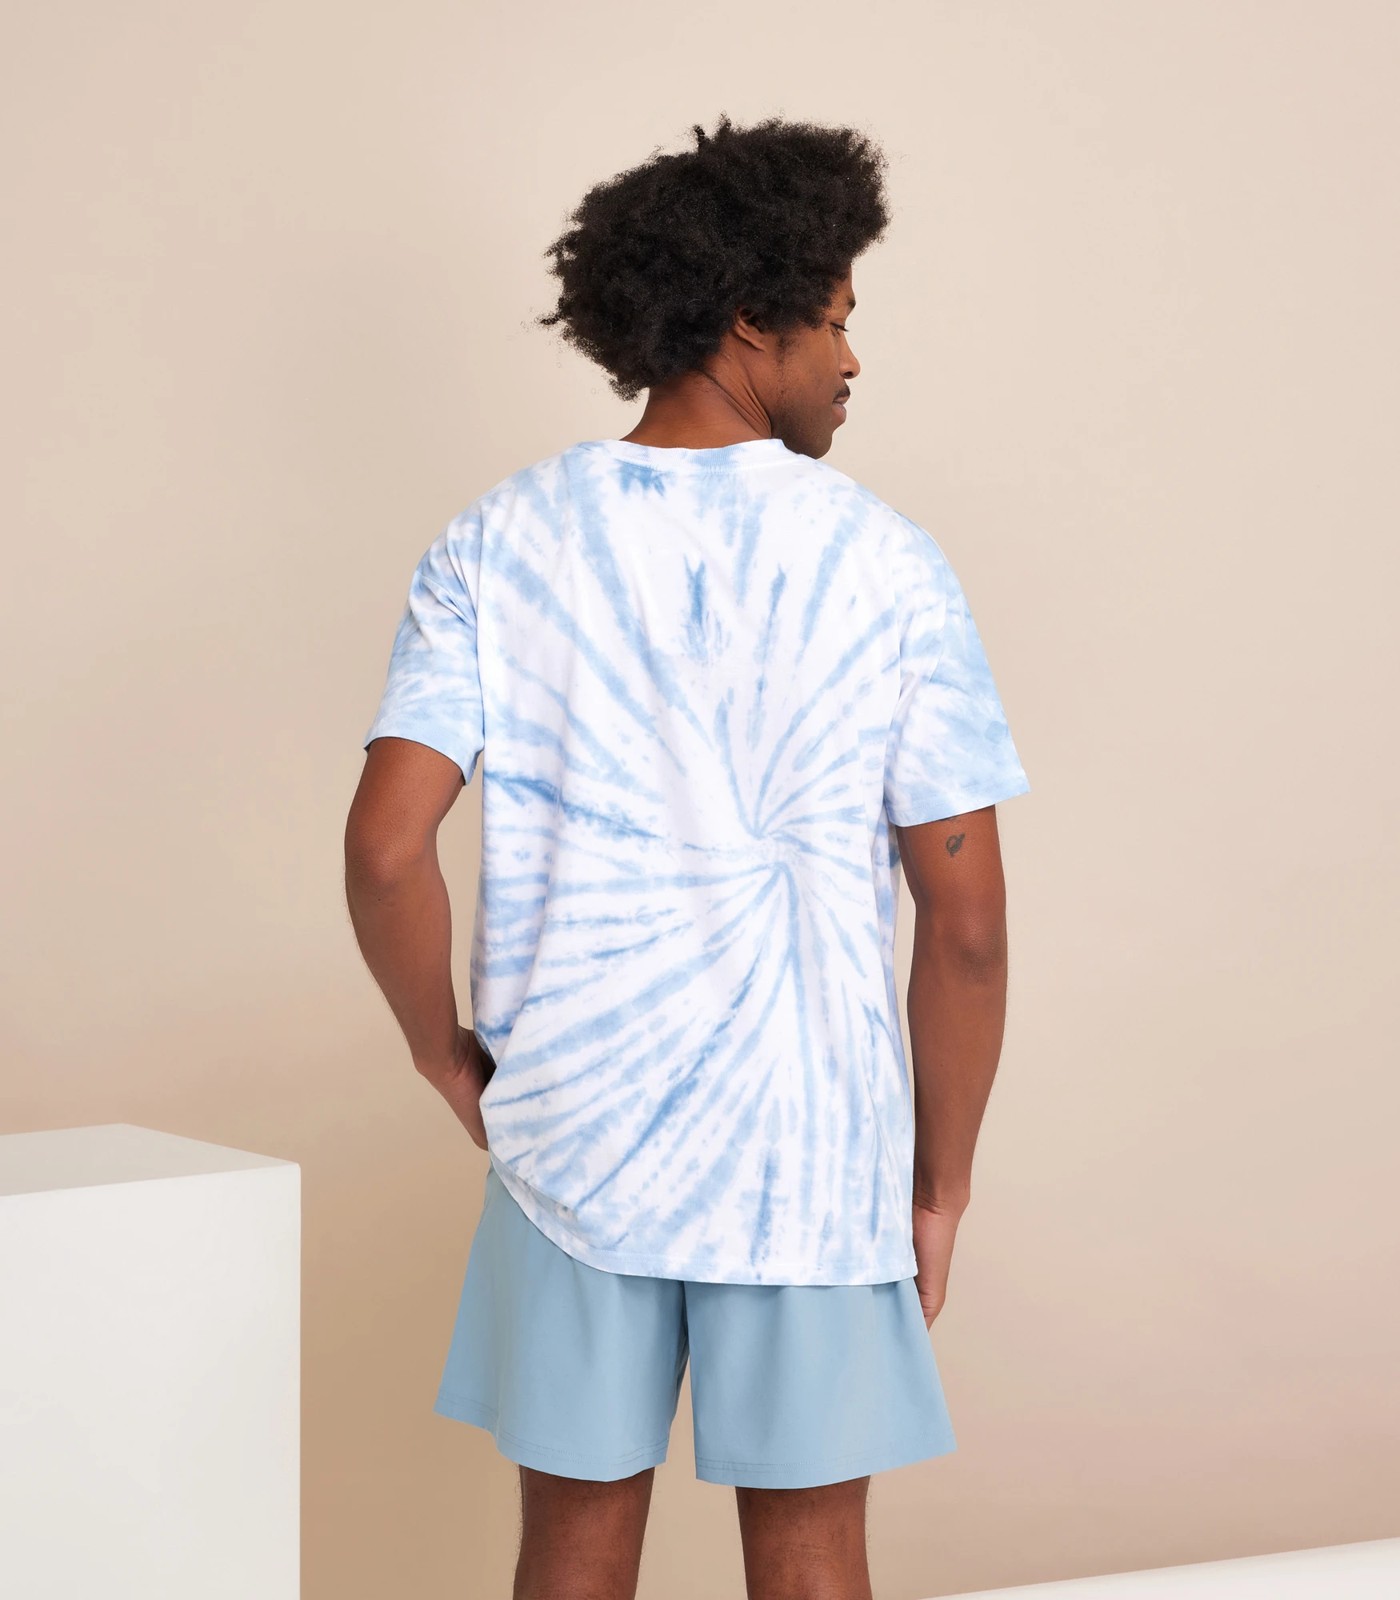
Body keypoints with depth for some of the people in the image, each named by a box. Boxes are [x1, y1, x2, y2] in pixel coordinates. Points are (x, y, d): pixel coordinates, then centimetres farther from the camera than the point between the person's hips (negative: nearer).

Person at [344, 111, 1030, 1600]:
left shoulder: (498, 545, -3)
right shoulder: (880, 561, -8)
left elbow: (386, 843, -13)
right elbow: (965, 916, -8)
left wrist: (449, 1057, 4)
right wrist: (942, 1177, 3)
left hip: (573, 1141, 2)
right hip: (815, 1157, -1)